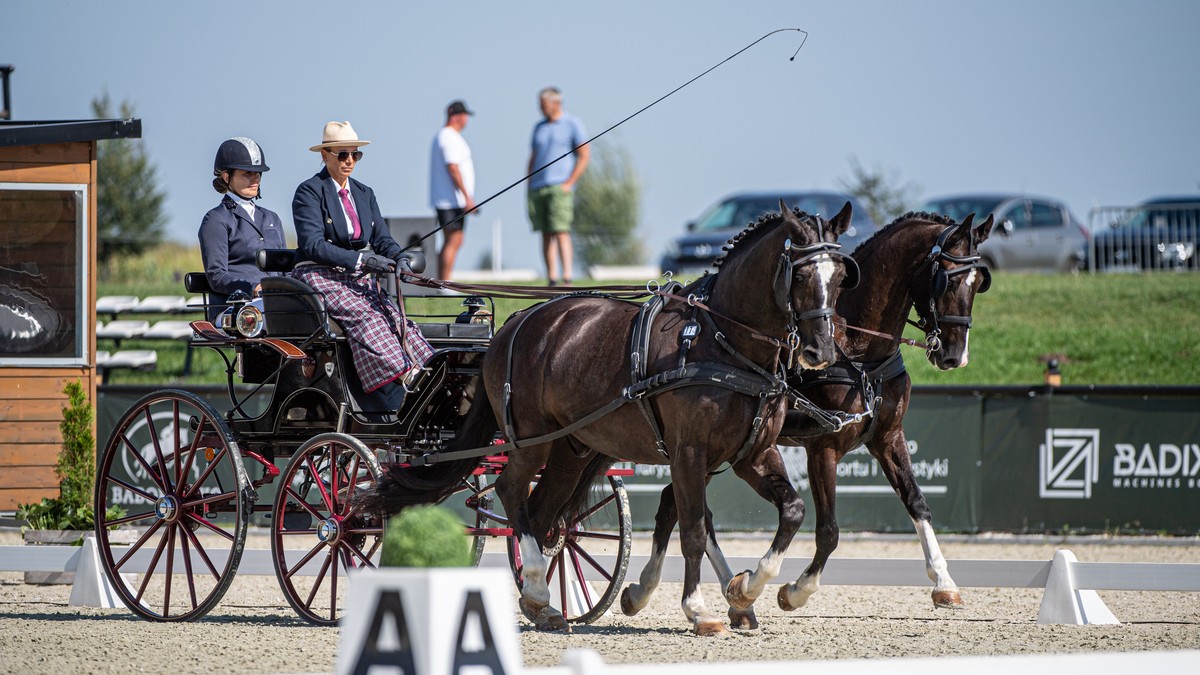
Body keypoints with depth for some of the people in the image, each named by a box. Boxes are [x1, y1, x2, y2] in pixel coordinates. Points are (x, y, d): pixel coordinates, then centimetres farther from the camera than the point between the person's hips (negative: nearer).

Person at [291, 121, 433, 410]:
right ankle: (398, 406, -44)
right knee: (367, 318, -31)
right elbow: (313, 245, -15)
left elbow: (382, 239, 9)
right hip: (320, 278, -7)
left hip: (359, 280, 7)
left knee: (397, 320, -22)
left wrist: (399, 260, -15)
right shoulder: (309, 192, -3)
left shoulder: (364, 194, 18)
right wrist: (361, 260, -25)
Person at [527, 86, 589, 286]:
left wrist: (569, 183, -12)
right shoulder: (539, 127, 17)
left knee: (561, 232, -16)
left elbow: (584, 156, -5)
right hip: (538, 188, 6)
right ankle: (552, 281, 5)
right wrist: (529, 189, 12)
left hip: (559, 187, -6)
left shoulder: (572, 124, -1)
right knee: (546, 235, 3)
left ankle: (567, 280, -20)